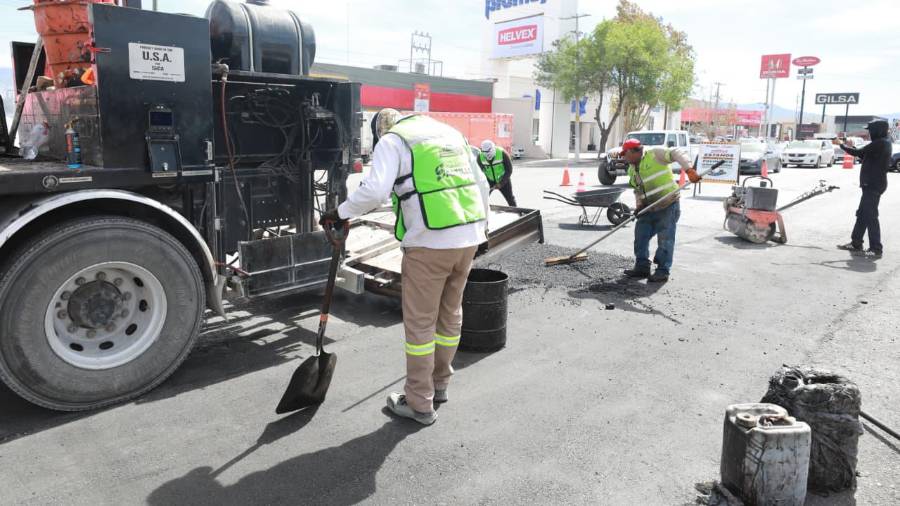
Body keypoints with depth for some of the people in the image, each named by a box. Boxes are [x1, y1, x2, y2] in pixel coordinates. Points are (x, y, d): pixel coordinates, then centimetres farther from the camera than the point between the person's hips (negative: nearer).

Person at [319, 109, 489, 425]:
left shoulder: (392, 140, 1)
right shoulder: (451, 132, 22)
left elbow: (375, 190, -15)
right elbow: (481, 185, 21)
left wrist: (341, 213, -1)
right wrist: (480, 225, 31)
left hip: (430, 242, -7)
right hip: (469, 238, 7)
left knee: (420, 323, 4)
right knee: (450, 314, 19)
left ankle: (419, 404, 14)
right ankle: (439, 385, 35)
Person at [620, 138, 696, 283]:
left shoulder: (655, 154, -10)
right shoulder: (632, 170, 13)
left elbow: (676, 154, -18)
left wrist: (689, 169, -30)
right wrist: (639, 205, 3)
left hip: (668, 205, -8)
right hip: (649, 209, 8)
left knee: (665, 240, -5)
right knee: (640, 237, 8)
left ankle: (663, 271, 2)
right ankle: (642, 267, 20)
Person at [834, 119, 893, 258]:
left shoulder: (879, 143, -17)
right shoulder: (884, 142, 13)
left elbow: (857, 153, -16)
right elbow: (864, 155, 20)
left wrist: (841, 144, -2)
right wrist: (851, 146, 15)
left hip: (873, 185, -10)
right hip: (872, 184, 10)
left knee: (870, 216, -8)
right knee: (862, 214, 15)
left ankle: (876, 249, -5)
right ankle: (856, 243, 22)